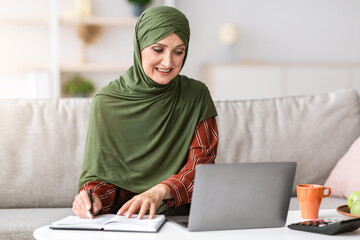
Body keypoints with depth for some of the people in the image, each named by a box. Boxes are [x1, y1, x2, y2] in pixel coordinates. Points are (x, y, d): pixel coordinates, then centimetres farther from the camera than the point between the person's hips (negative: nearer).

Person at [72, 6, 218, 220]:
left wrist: (159, 192, -24)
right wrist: (92, 197, -22)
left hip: (180, 215, 0)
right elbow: (100, 171, 3)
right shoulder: (107, 101, 0)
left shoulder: (197, 96, 3)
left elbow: (202, 165, -4)